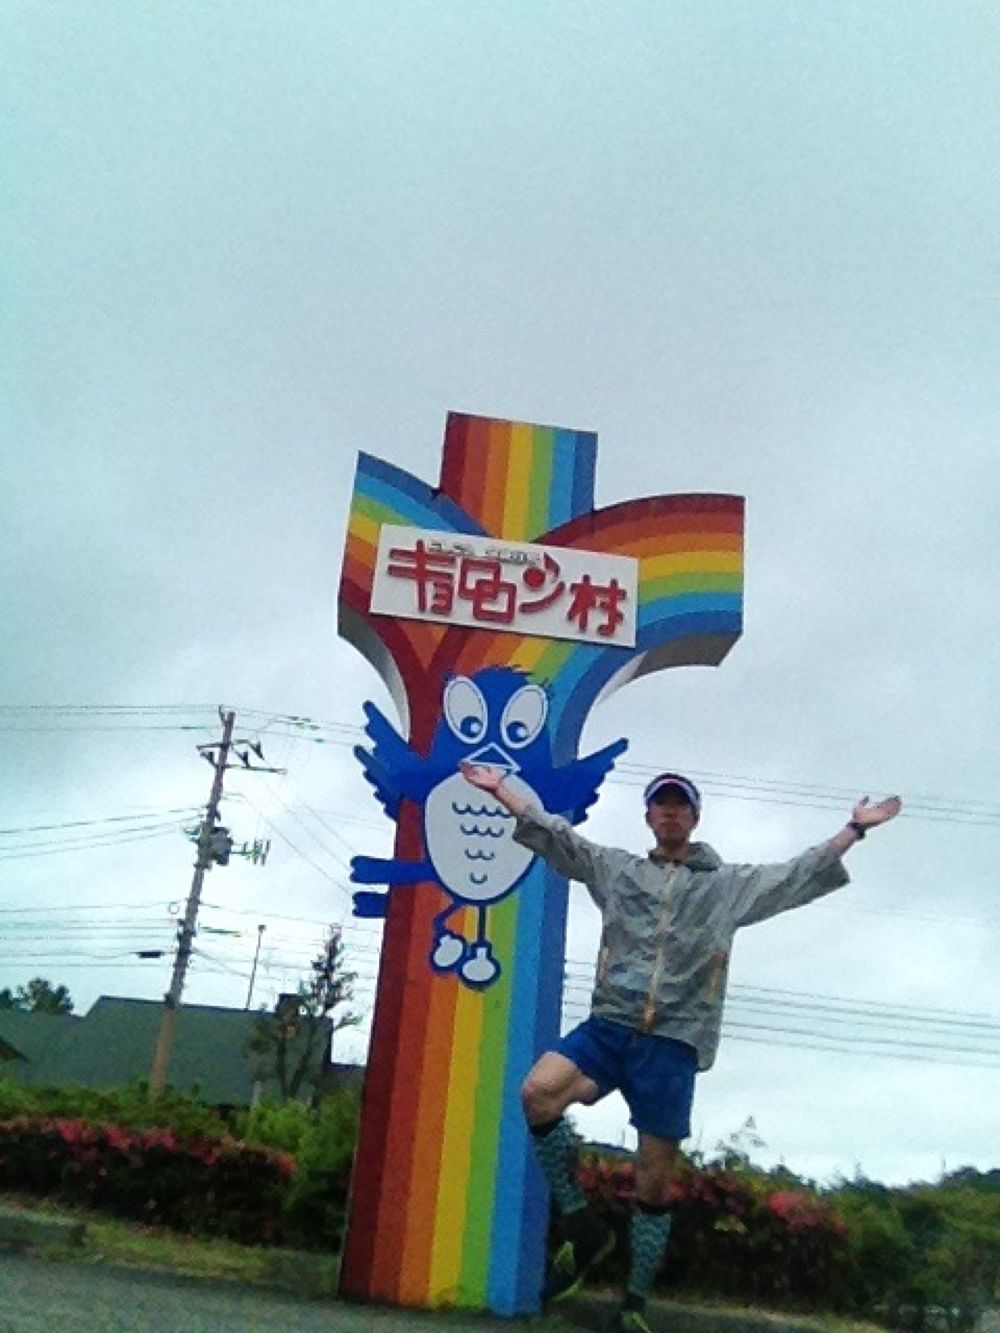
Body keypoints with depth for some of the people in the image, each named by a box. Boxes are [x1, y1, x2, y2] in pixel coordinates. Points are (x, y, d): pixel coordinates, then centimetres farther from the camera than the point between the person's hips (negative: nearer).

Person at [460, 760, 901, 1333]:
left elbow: (804, 874, 10)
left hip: (673, 1042, -1)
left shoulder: (731, 885, 13)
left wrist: (855, 830, 4)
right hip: (609, 1025, 1)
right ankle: (583, 1229, -7)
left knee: (654, 1182, 3)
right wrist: (502, 789, 7)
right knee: (539, 1092, -26)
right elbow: (552, 834, 12)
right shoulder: (615, 868, 15)